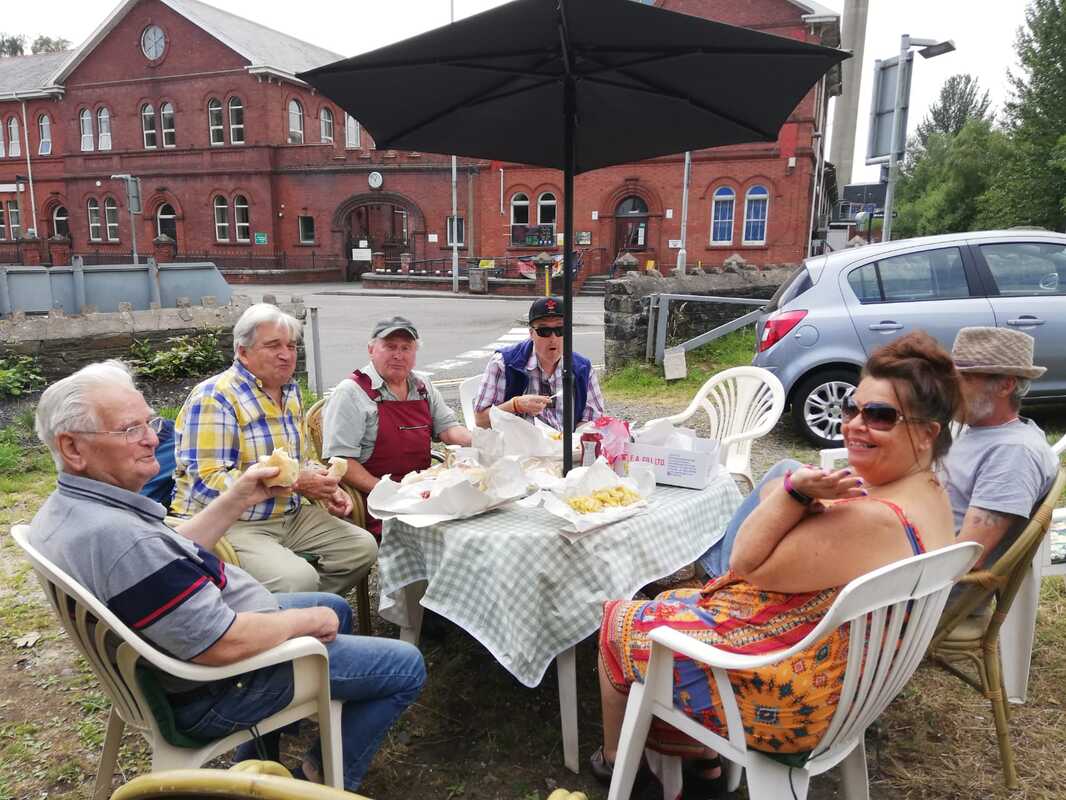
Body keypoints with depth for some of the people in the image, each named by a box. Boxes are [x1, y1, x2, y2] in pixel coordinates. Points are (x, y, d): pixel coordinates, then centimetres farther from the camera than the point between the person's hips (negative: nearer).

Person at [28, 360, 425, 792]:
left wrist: (237, 499, 1)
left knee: (336, 607, 28)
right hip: (214, 688, -10)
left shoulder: (62, 510, -3)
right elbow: (226, 645, -33)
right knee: (406, 666, -2)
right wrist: (311, 620, -16)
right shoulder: (119, 539, -37)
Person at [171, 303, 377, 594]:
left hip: (290, 516, 8)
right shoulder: (215, 398, -15)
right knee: (299, 580, -30)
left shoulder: (291, 392, 12)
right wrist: (294, 483, -23)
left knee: (363, 547, -2)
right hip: (229, 524, -8)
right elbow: (208, 482, -23)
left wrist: (325, 488, 3)